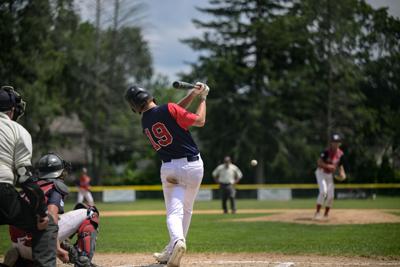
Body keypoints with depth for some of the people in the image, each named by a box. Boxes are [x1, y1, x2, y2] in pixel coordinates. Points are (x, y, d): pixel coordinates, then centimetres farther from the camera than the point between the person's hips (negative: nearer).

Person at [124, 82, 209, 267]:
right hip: (193, 165, -1)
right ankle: (171, 252, 19)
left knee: (174, 211, -4)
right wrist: (202, 98, 7)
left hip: (169, 168, 2)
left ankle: (177, 240, -34)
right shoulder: (168, 109, -11)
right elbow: (200, 121, -7)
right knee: (186, 209, 16)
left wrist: (192, 94, 10)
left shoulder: (145, 123, 6)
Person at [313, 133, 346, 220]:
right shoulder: (326, 152, -21)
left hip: (330, 175, 6)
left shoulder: (340, 154, -3)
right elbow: (319, 163, -24)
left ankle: (326, 214, 19)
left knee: (331, 195, 2)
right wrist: (328, 166, -37)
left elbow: (340, 165, 10)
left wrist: (342, 172, -8)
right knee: (323, 191, -24)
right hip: (321, 173, -6)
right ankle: (317, 213, -21)